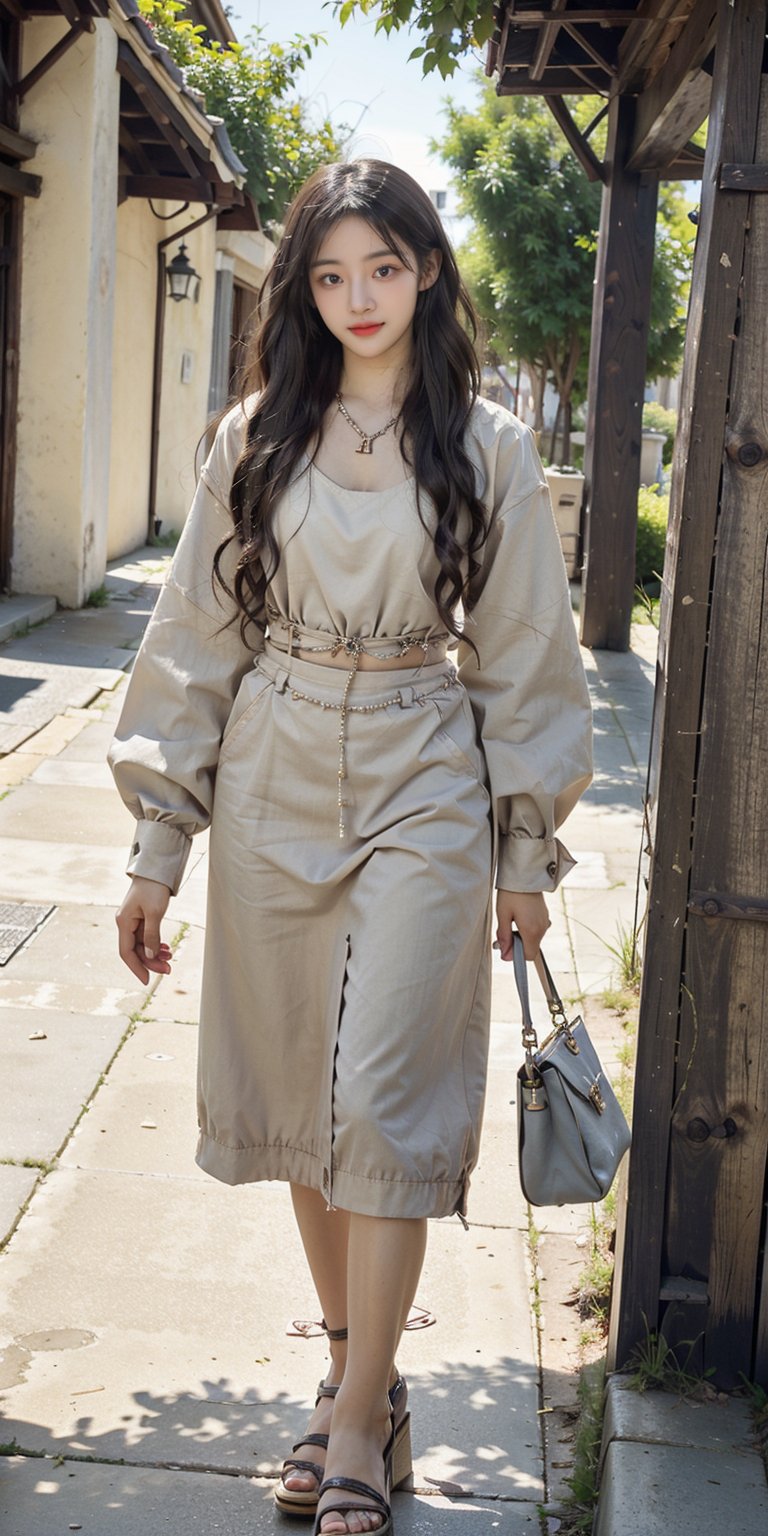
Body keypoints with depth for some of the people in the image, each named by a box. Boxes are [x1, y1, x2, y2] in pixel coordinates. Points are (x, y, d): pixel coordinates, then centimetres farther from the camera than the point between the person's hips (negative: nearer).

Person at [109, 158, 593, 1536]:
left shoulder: (487, 449, -1)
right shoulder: (255, 438, 2)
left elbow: (522, 658, 4)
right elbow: (196, 641, 4)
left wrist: (526, 855, 3)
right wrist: (156, 846, 3)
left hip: (424, 800, -2)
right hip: (271, 793, 3)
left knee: (384, 1109, -5)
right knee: (295, 1099, 10)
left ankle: (359, 1425, 7)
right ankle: (358, 1363, 29)